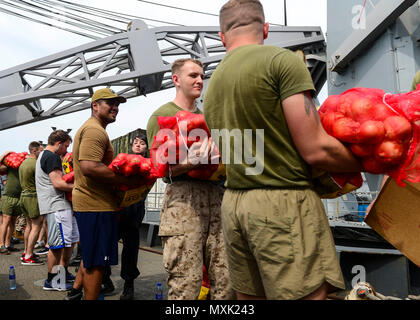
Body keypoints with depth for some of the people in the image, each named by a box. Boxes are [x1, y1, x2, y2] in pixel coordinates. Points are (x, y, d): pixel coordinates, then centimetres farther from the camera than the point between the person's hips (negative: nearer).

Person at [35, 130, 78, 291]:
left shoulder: (43, 155, 22)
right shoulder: (52, 157, -12)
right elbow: (58, 183, -20)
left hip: (62, 205, 11)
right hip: (56, 206, -11)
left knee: (70, 241, 16)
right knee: (58, 244, -4)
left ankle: (63, 273, 27)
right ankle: (51, 281, 7)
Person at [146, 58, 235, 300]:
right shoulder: (162, 115, 7)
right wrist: (191, 163, -21)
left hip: (216, 196, 6)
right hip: (183, 198, -5)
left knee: (227, 282, 4)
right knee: (186, 284, -6)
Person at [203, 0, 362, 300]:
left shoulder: (211, 84, 14)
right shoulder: (283, 59, -7)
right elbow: (315, 150, -12)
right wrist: (368, 163, 4)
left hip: (232, 204, 8)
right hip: (283, 201, -7)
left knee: (248, 294, 16)